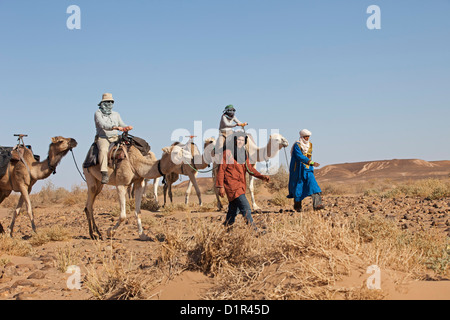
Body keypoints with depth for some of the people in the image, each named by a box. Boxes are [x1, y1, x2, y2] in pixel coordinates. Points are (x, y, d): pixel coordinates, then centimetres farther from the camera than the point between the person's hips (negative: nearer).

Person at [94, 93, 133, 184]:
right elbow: (103, 125, -14)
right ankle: (104, 173, -45)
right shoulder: (98, 113, 3)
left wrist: (127, 127, -11)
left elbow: (122, 125, 15)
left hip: (115, 138, 5)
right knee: (103, 150, -36)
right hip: (103, 138, -5)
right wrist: (115, 127, -30)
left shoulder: (116, 114, 22)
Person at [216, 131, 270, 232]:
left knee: (233, 211, 15)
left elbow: (249, 168, 12)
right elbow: (221, 170, -8)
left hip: (240, 186, 8)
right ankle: (253, 229, -13)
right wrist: (220, 187, -12)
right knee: (246, 208, -15)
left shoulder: (243, 153, 12)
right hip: (232, 185, -8)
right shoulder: (227, 153, -9)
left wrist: (262, 177, -3)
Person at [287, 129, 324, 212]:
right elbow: (300, 156, -25)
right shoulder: (297, 145, -11)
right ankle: (297, 206, 18)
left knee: (313, 184, -12)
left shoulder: (310, 145, 11)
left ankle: (317, 204, -21)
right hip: (299, 170, -5)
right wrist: (311, 162, -32)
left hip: (308, 170, 5)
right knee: (298, 187, 2)